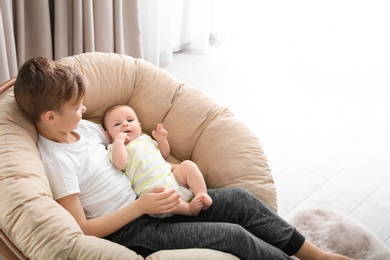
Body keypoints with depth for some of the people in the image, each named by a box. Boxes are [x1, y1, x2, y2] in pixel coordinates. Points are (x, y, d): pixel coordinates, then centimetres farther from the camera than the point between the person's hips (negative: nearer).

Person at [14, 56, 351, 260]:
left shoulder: (82, 127, 4)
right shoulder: (55, 160, -19)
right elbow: (82, 230, -19)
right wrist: (141, 207, -22)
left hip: (144, 201, 8)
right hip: (128, 229, -8)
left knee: (240, 199, -3)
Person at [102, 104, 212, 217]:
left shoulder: (145, 139, 27)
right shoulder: (115, 147, 9)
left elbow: (164, 155, 33)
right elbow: (120, 164, -14)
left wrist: (162, 140, 17)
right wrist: (119, 140, -10)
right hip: (151, 189, -7)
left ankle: (202, 194, -17)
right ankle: (189, 208, -31)